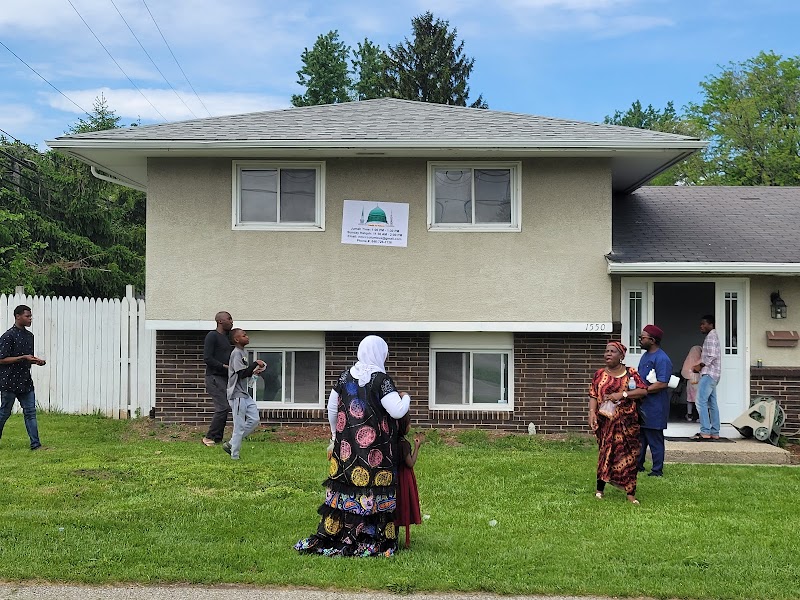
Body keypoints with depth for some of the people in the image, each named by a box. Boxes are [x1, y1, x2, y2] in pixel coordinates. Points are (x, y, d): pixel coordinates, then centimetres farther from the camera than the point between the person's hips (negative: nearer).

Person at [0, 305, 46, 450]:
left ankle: (35, 444, 0)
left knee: (30, 412, 2)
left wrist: (36, 361, 1)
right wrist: (23, 358, -20)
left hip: (25, 381, 7)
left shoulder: (29, 335, 12)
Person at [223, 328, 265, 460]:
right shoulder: (236, 353, -15)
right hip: (237, 395, -9)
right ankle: (234, 455, 6)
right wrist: (255, 364, -17)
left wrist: (253, 372, 3)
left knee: (254, 420, 7)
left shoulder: (244, 352, 14)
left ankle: (231, 444, 14)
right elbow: (242, 373, -23)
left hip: (244, 394, 9)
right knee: (239, 425, -4)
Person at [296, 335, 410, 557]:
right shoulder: (380, 379, -11)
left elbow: (331, 408, 12)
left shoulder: (346, 376, 5)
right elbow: (397, 411, -17)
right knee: (371, 488, 2)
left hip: (346, 445, 5)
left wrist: (336, 435, 26)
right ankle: (368, 542, 6)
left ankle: (331, 536, 17)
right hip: (374, 447, -5)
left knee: (344, 488, 12)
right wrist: (405, 397, 4)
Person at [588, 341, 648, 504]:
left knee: (628, 456, 0)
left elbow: (643, 391, -4)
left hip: (627, 422, 0)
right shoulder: (599, 374, 6)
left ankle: (631, 493, 4)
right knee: (606, 453, 3)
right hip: (606, 422, 0)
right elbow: (593, 395, 1)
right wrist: (592, 412, -16)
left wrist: (622, 394, -15)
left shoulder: (630, 373, 3)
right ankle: (599, 489, 15)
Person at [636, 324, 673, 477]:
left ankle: (657, 470, 7)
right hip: (642, 405, 9)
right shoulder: (645, 356, 14)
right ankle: (638, 465, 26)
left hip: (654, 407, -9)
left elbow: (662, 384, -24)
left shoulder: (662, 359, -17)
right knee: (639, 436, 16)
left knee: (655, 439, -1)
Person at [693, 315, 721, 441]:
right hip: (712, 374, 10)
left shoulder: (711, 336, -11)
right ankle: (715, 433, 10)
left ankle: (705, 432, -16)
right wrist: (700, 366, 12)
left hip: (709, 374, -10)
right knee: (712, 403, 9)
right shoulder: (712, 336, 20)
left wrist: (700, 366, -11)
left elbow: (712, 356, -20)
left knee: (701, 402, -13)